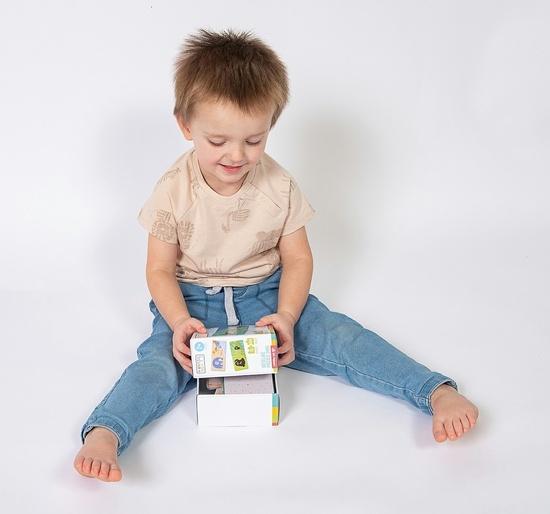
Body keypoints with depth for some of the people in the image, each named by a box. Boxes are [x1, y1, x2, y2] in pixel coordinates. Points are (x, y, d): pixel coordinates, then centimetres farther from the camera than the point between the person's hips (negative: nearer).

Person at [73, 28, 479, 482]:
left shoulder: (279, 186, -8)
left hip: (266, 294, 1)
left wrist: (285, 318, -18)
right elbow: (160, 270, -7)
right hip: (193, 301, -1)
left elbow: (297, 259, -2)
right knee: (161, 360, -29)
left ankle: (438, 393, -22)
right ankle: (103, 435, -44)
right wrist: (180, 322, -25)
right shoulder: (174, 190, -12)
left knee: (339, 335, -17)